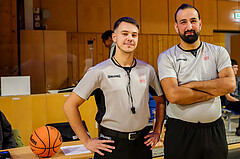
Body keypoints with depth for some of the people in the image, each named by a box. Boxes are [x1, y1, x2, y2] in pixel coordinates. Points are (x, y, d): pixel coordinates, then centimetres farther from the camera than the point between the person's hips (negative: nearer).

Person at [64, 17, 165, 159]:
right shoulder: (99, 72, -9)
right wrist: (87, 141, -7)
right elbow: (70, 106, -7)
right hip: (110, 144, -3)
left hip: (142, 143, 4)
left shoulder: (147, 70, 3)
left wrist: (157, 132, 10)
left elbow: (161, 101, 17)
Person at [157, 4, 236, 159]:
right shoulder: (166, 57, -4)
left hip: (214, 130, 2)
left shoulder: (218, 52, 4)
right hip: (179, 131, -2)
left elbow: (230, 85, -11)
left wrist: (191, 85, -15)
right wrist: (215, 90, -11)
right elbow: (173, 95, -17)